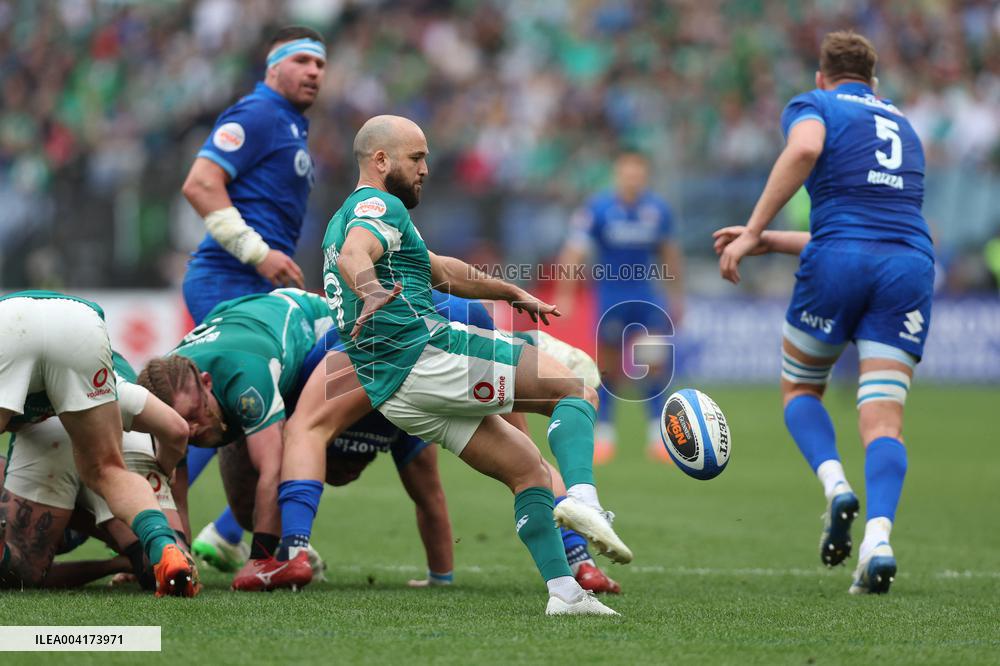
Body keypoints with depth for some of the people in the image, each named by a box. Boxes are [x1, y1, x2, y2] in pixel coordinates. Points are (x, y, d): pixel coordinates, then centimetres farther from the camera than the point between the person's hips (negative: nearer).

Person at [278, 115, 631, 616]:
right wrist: (372, 293, -49)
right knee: (575, 391, -3)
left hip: (388, 387, 9)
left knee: (527, 469, 12)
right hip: (428, 350, -9)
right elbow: (353, 254, -27)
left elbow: (441, 271, 39)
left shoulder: (345, 217, 29)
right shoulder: (378, 205, -3)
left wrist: (514, 294, 47)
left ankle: (564, 591, 0)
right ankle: (582, 497, -27)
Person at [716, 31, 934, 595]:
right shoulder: (901, 124, 30)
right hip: (912, 265, 4)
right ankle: (879, 540, -22)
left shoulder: (813, 105, 12)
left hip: (839, 263, -4)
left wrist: (754, 231, -14)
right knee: (884, 421, -1)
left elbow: (805, 148, -14)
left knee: (800, 389, 19)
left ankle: (836, 486, -6)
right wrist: (770, 243, 36)